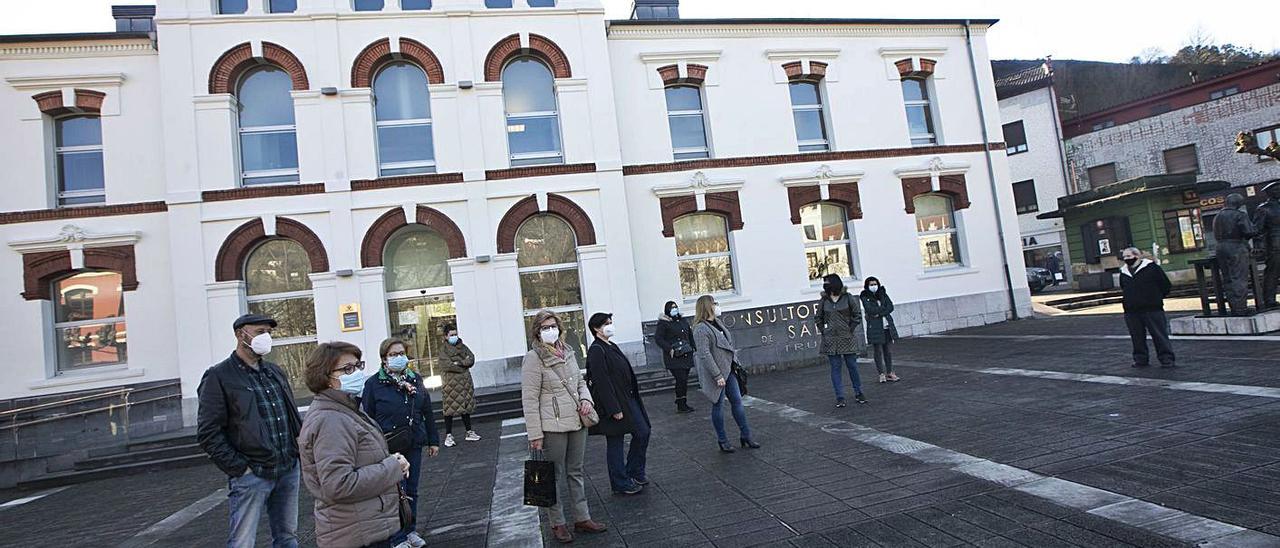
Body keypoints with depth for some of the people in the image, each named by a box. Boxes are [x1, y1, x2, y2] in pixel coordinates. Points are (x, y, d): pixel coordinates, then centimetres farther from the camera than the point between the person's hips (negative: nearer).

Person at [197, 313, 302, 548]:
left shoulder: (275, 372, 15)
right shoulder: (219, 377, -6)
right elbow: (208, 433, -10)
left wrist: (300, 449, 10)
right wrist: (239, 468, -13)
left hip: (289, 470, 6)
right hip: (251, 475, -6)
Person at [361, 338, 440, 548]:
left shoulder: (415, 379, 7)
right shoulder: (373, 383, -7)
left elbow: (427, 412, 11)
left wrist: (433, 440, 12)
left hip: (414, 445, 5)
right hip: (389, 448, -4)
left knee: (411, 491, 15)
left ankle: (410, 530, 32)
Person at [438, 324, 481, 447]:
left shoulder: (463, 346, 12)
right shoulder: (443, 349, -3)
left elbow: (471, 359, 4)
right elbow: (445, 365, -16)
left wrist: (459, 363, -13)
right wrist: (464, 366, -11)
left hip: (465, 381, 5)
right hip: (451, 382, -5)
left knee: (466, 407, 12)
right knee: (449, 409, -3)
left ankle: (469, 432, 20)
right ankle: (448, 436, 5)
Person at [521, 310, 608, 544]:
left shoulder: (567, 352, 9)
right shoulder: (534, 358, -11)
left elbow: (580, 381, 21)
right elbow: (529, 399, -12)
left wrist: (586, 398, -1)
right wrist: (535, 434, -14)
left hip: (577, 422, 7)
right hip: (553, 426, -6)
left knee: (576, 472, 16)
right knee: (555, 476, 5)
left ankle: (582, 518, 28)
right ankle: (557, 523, 21)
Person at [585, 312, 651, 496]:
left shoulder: (612, 346, 12)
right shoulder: (596, 350, -17)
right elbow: (601, 382, -21)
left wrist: (633, 395, 17)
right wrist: (614, 409, -22)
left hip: (628, 398, 9)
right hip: (613, 403, -9)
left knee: (643, 432, 10)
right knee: (615, 443, 3)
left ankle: (634, 472, 27)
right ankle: (621, 484, 17)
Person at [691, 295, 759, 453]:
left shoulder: (717, 322, 11)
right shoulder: (701, 329, -18)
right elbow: (705, 354, -23)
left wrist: (736, 363, 17)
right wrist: (717, 376, -23)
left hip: (728, 370, 8)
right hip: (716, 373, -8)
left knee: (737, 401, 10)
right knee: (718, 405, 4)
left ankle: (745, 436, 19)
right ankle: (722, 441, 16)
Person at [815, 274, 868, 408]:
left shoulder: (847, 298, -3)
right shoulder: (823, 301, 3)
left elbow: (857, 314, 3)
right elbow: (817, 318, 13)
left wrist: (851, 329, -3)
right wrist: (823, 331, 4)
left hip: (847, 338, -1)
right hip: (831, 340, 1)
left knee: (852, 366, 6)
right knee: (835, 368, 2)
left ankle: (858, 393, 21)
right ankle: (839, 397, 6)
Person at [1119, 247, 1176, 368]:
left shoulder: (1151, 267, -2)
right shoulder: (1123, 272, 13)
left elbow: (1166, 285, 2)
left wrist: (1157, 298, 7)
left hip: (1152, 309, -4)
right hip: (1131, 311, 4)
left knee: (1160, 335, -1)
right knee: (1137, 337, 8)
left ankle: (1166, 359, 7)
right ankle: (1140, 359, 17)